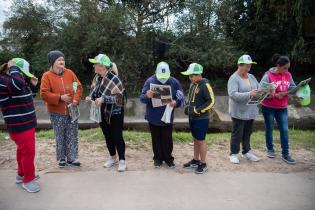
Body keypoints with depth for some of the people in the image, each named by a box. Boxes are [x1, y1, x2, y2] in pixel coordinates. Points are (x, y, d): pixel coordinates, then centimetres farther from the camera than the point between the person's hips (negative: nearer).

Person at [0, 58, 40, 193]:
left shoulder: (12, 80, 11)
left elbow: (26, 95, 23)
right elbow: (18, 83, -41)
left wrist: (33, 85, 5)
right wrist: (13, 68, -23)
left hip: (25, 123, 10)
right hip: (19, 125, -10)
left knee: (22, 149, 21)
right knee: (28, 151, -3)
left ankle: (21, 175, 38)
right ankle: (28, 180, 14)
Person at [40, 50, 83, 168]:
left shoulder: (69, 73, 3)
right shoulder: (47, 76, -6)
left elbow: (78, 86, 5)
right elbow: (44, 94, -11)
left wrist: (76, 99, -10)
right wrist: (60, 97, -18)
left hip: (71, 110, 3)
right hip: (56, 112, -3)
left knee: (72, 135, 6)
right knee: (60, 136, 7)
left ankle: (71, 158, 17)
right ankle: (61, 158, 23)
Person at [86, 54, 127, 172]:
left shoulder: (114, 79, -23)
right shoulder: (97, 77, -1)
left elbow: (119, 97, -25)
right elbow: (94, 90, 13)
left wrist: (103, 99, -32)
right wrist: (90, 97, -9)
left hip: (115, 113, -7)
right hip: (102, 113, 7)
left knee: (117, 136, 0)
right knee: (107, 136, 17)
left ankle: (122, 161, 16)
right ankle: (112, 158, 34)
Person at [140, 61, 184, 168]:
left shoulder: (174, 82, -6)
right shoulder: (150, 81, -9)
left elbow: (182, 98, -4)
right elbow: (142, 98, -10)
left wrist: (176, 103, -27)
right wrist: (147, 96, -34)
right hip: (153, 117, 0)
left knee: (167, 139, 9)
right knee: (156, 139, 13)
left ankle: (168, 158, 28)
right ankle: (157, 158, 29)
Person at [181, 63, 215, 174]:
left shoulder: (205, 85, -16)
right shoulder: (193, 84, 8)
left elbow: (211, 101, -17)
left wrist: (198, 110, -19)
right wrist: (188, 107, 4)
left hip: (201, 119, -8)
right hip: (192, 118, 8)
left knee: (201, 141, 3)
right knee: (195, 139, 17)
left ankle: (203, 164, 17)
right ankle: (195, 161, 31)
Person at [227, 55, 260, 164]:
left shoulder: (251, 77, 9)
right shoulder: (233, 78, -14)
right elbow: (232, 94, -25)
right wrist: (249, 94, -32)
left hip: (250, 111, 7)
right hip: (239, 112, -7)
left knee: (248, 133, 17)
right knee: (237, 134, 4)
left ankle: (247, 152, 32)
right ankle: (233, 154, 19)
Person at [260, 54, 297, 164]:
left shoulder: (288, 75, 2)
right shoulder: (268, 75, -14)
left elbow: (293, 87, 7)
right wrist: (275, 95, -26)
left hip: (282, 108, 4)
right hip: (268, 107, -4)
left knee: (284, 130, 2)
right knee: (269, 129, 12)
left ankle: (285, 154, 12)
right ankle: (270, 149, 30)